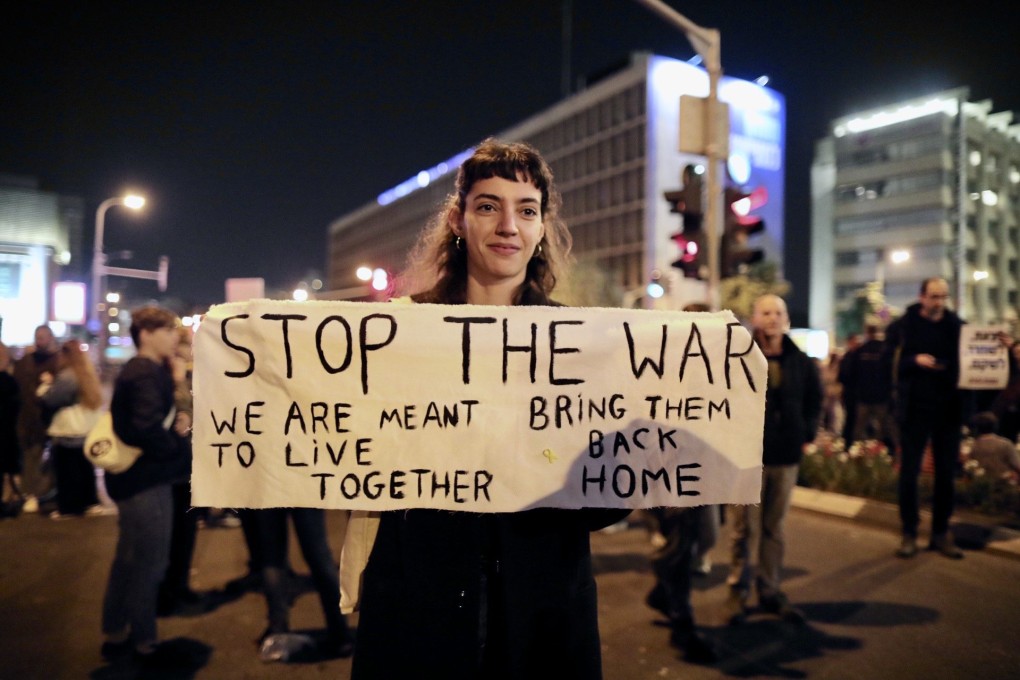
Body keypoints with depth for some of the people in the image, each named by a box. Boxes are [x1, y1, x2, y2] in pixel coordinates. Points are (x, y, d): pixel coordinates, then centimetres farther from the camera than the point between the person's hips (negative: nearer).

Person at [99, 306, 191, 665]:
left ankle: (116, 635, 32)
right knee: (147, 562, 3)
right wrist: (187, 453, -19)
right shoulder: (146, 374, -19)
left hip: (138, 475, 10)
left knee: (130, 560, 19)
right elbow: (149, 430, -31)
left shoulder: (146, 371, 13)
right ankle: (144, 643, 18)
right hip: (144, 479, -10)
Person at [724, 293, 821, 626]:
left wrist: (806, 433, 10)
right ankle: (738, 590, 17)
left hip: (786, 456, 4)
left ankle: (770, 590, 24)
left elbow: (814, 400, 19)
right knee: (746, 527, 3)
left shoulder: (801, 362, 5)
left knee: (774, 527, 13)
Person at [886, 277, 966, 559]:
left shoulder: (958, 326, 3)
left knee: (946, 472, 8)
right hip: (915, 409, -2)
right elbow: (889, 363, -3)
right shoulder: (903, 325, -1)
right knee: (909, 471, 2)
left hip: (948, 409, 2)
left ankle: (941, 533, 20)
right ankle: (909, 533, 13)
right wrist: (914, 360, -19)